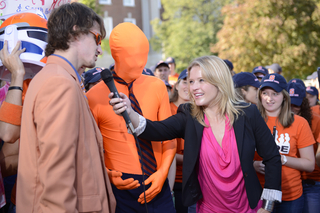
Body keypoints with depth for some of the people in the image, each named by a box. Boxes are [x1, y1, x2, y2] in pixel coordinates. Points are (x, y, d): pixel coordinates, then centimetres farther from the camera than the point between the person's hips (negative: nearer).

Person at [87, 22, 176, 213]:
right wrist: (108, 175, -14)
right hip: (122, 187, -2)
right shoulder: (95, 97, -6)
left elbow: (169, 137, 4)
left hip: (158, 185, 3)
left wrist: (163, 172, -9)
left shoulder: (157, 87, 3)